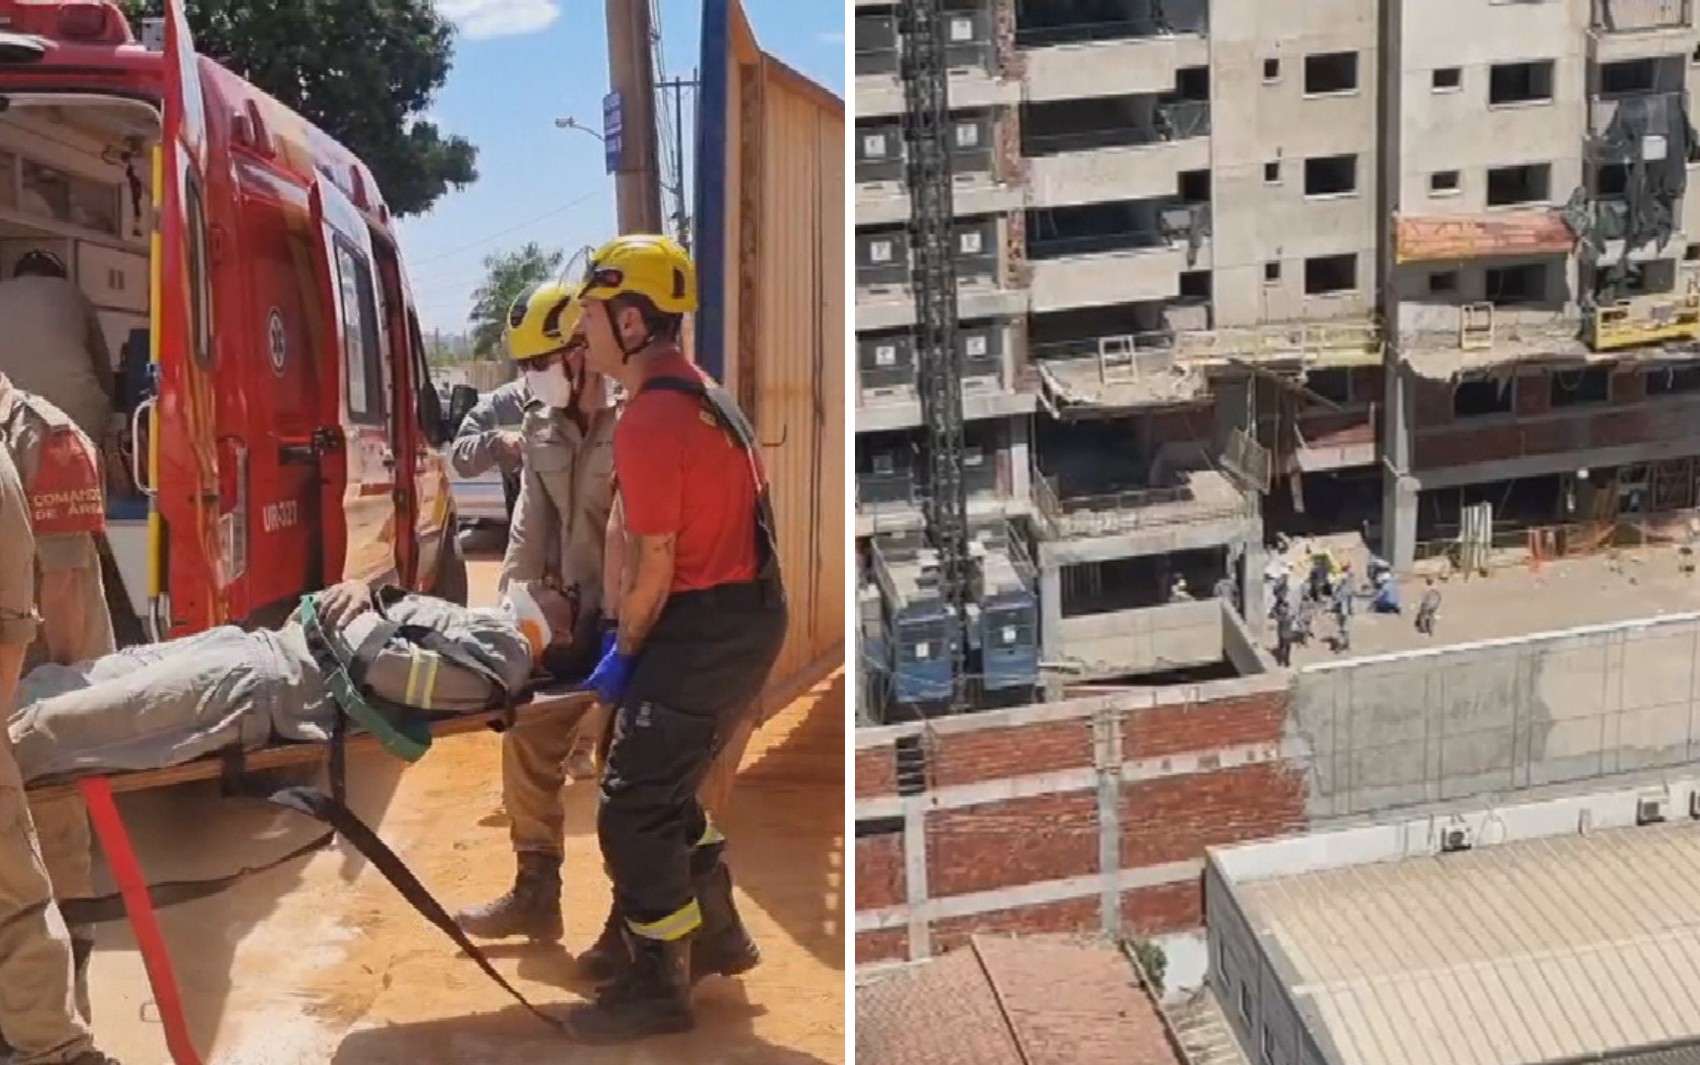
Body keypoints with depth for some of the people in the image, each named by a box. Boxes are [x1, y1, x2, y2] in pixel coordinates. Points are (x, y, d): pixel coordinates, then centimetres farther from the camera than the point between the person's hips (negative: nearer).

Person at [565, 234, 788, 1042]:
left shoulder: (649, 421, -20)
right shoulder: (704, 396, 12)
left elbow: (654, 563, -18)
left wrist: (624, 653, -2)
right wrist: (637, 641, 16)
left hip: (704, 631, -10)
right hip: (749, 617, 10)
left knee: (632, 810, -1)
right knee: (666, 787, 23)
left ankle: (657, 987, 9)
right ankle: (716, 933, 35)